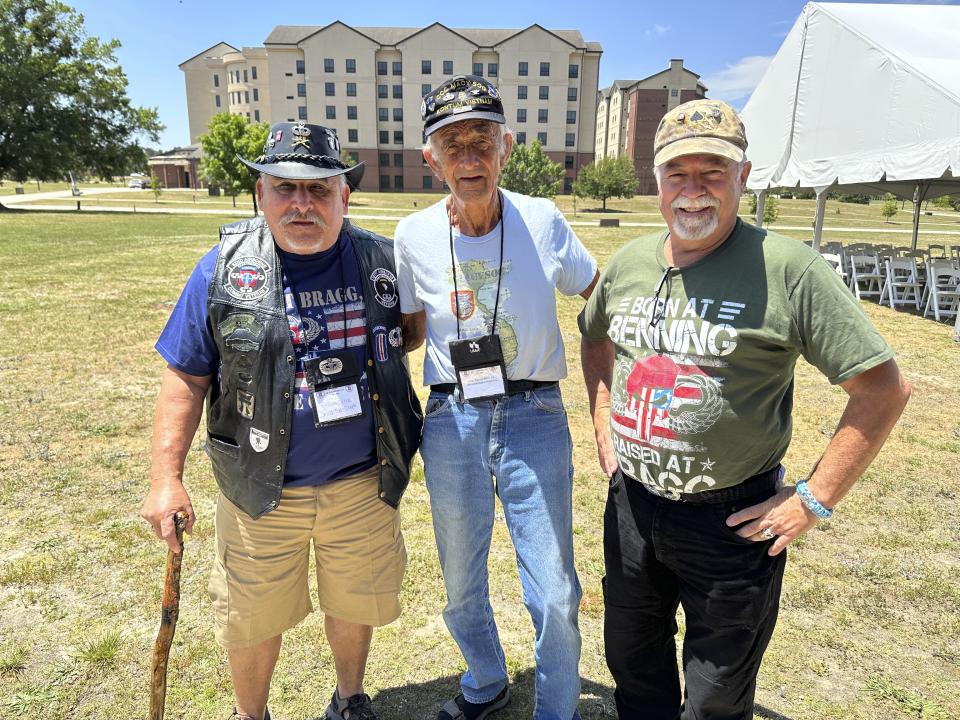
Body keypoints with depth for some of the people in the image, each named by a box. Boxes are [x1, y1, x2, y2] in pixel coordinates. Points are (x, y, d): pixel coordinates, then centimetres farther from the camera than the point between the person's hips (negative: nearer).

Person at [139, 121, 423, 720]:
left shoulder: (383, 261, -4)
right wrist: (166, 476, -8)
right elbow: (187, 378, -4)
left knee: (354, 607, 19)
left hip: (363, 485, 1)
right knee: (252, 621, 17)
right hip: (261, 491, -1)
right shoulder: (226, 269, -7)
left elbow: (407, 335, 14)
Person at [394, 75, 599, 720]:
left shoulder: (543, 221, -6)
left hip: (535, 418, -1)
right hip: (452, 423, 2)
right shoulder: (415, 235, -3)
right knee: (462, 587, 19)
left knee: (555, 598, 4)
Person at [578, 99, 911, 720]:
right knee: (633, 666, 26)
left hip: (734, 520, -4)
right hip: (632, 503, 5)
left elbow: (884, 387, -13)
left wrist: (814, 499, -14)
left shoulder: (788, 268, -16)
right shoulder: (627, 262, 1)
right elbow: (595, 340, 19)